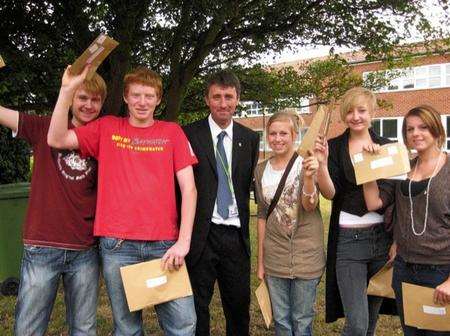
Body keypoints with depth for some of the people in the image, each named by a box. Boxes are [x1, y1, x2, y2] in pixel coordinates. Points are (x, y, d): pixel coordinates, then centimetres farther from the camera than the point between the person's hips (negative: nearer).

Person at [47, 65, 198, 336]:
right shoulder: (107, 128, 10)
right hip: (117, 245, 0)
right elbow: (57, 139, -2)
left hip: (164, 244, 0)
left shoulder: (172, 132, 7)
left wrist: (184, 240, -8)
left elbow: (188, 188, 1)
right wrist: (67, 90, -11)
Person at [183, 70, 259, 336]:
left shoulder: (250, 139, 7)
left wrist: (245, 225, 3)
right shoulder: (189, 134, -4)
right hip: (201, 234, -3)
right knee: (197, 309, 10)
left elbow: (249, 185, 11)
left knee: (239, 305, 14)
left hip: (235, 235, 3)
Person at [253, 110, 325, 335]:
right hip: (274, 258, 3)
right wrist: (260, 260, 10)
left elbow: (310, 205, -22)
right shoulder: (261, 169, 4)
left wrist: (309, 178, -42)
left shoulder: (306, 164, -8)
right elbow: (262, 216, 9)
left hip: (306, 255, -3)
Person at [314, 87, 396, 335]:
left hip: (383, 237, 3)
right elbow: (329, 193, -10)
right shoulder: (334, 147, 0)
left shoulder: (385, 146, 6)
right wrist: (321, 163, -25)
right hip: (348, 239, -3)